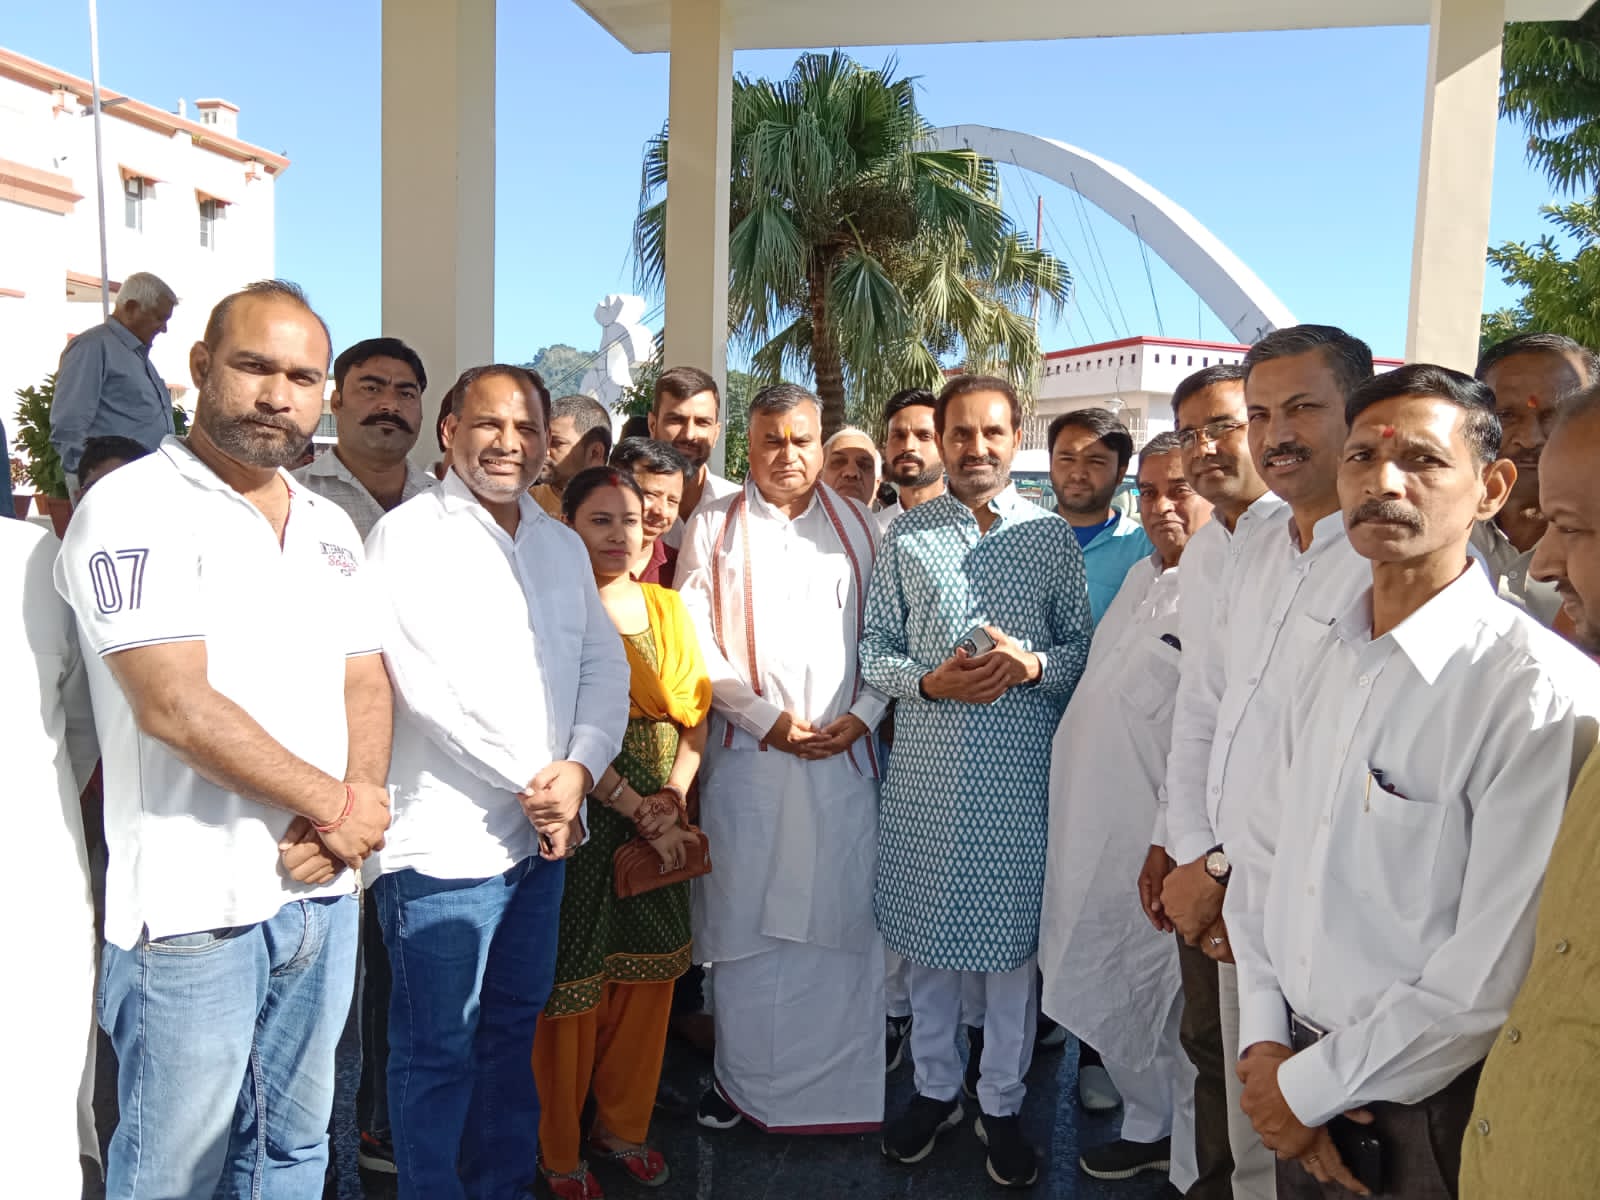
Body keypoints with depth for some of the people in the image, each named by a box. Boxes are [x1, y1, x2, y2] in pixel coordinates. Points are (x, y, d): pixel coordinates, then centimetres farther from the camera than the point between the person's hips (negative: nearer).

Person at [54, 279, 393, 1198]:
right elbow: (175, 706, -19)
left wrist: (357, 807, -10)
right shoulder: (135, 509, -10)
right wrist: (336, 805, -11)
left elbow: (366, 685, 9)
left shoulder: (331, 527, 11)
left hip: (325, 890, 6)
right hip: (197, 906, -6)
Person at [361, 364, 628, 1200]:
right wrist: (530, 787, -13)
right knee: (438, 1051, 5)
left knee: (514, 1028, 19)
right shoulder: (409, 535, -9)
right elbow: (426, 684, -18)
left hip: (544, 835, 7)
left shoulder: (562, 544, 12)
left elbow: (605, 668, 8)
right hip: (444, 841, -6)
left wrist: (580, 768, -9)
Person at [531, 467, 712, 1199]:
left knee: (648, 973, 12)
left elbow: (695, 712, 7)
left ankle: (623, 1125, 33)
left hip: (660, 822, 5)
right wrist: (634, 809, -17)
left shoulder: (666, 605, 9)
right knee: (573, 979, 3)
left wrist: (673, 795, -8)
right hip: (582, 817, -5)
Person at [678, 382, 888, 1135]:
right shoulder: (714, 527, 6)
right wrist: (768, 719, -8)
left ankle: (843, 1082, 17)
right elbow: (696, 641, -1)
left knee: (843, 915, 3)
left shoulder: (858, 527, 10)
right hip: (749, 753, -1)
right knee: (744, 917, 4)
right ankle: (744, 1076, 19)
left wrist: (860, 716, -6)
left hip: (845, 752, 1)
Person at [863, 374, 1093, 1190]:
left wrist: (1031, 665, -15)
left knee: (1012, 937, 9)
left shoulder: (1053, 536, 4)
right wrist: (930, 681, -15)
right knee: (927, 936, 12)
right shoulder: (905, 534, 4)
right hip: (926, 766, 1)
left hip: (1021, 769, 0)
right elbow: (874, 652, 3)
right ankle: (935, 1088, 32)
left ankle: (1002, 1104, 28)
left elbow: (1082, 650, 4)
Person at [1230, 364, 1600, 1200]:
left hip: (1425, 1119, -5)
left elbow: (1493, 979, -22)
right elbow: (1265, 854, 5)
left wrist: (1310, 1087, -13)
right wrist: (1265, 1041, -5)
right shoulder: (1326, 658, 2)